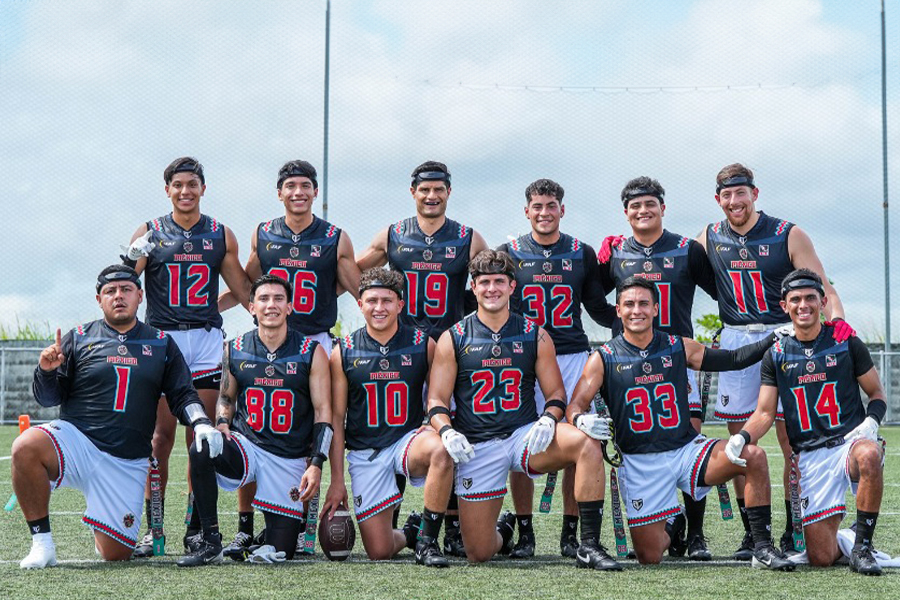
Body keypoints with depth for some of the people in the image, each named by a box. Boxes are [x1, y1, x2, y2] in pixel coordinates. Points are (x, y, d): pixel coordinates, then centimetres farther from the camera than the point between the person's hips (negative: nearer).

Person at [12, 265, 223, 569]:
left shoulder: (162, 344, 12)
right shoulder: (79, 338, 7)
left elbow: (182, 395, 10)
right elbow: (49, 398, 5)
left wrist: (201, 423, -10)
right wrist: (47, 371, -16)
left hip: (127, 463, 1)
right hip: (76, 439, -1)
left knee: (116, 554, -4)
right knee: (26, 447, -35)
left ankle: (102, 522, 35)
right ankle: (42, 542, -18)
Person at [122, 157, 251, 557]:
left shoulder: (221, 236, 11)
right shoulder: (150, 232, 7)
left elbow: (242, 289, 14)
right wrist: (134, 257, -22)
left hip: (206, 339, 1)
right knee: (161, 434, -4)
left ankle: (196, 527, 7)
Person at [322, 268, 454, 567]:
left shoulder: (423, 345, 1)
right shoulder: (344, 352, 1)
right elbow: (336, 418, 3)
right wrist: (336, 480, 0)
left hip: (409, 439, 0)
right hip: (364, 452, 1)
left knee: (440, 451, -38)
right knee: (379, 552, -6)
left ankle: (427, 541, -20)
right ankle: (409, 532, 31)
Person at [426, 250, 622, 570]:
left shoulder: (534, 336, 6)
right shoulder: (453, 339, 3)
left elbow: (556, 393, 8)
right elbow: (437, 400, 2)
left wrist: (548, 419, -14)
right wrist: (447, 431, -18)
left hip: (525, 436, 0)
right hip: (477, 446, 0)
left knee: (586, 444, -32)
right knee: (478, 553, -3)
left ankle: (589, 547, -27)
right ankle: (503, 531, 37)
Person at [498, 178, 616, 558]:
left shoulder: (582, 254, 11)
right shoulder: (509, 253, 8)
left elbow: (598, 309, 16)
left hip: (572, 356, 1)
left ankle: (571, 533, 8)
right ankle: (524, 532, 8)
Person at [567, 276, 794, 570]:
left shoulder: (679, 348, 6)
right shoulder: (604, 359, -1)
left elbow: (731, 359, 14)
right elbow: (575, 406, -6)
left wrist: (773, 340, 2)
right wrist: (581, 420, -30)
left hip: (688, 448, 1)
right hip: (641, 463, -1)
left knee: (753, 456, -25)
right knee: (649, 556, -3)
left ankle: (762, 547, -15)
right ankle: (672, 522, 33)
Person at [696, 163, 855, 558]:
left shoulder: (788, 236, -2)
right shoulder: (710, 240, 8)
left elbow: (822, 288, -6)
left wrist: (836, 319, -25)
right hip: (735, 340, 3)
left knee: (791, 441, -5)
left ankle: (793, 534, 4)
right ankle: (751, 533, 12)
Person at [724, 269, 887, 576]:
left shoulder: (847, 344, 5)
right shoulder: (776, 356, 8)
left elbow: (877, 394, 10)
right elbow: (765, 413, 6)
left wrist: (871, 422, -11)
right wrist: (742, 437, -14)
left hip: (850, 441, -1)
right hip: (811, 456, 1)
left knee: (869, 456, -42)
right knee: (821, 557, -10)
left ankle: (862, 546, -23)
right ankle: (840, 537, 29)